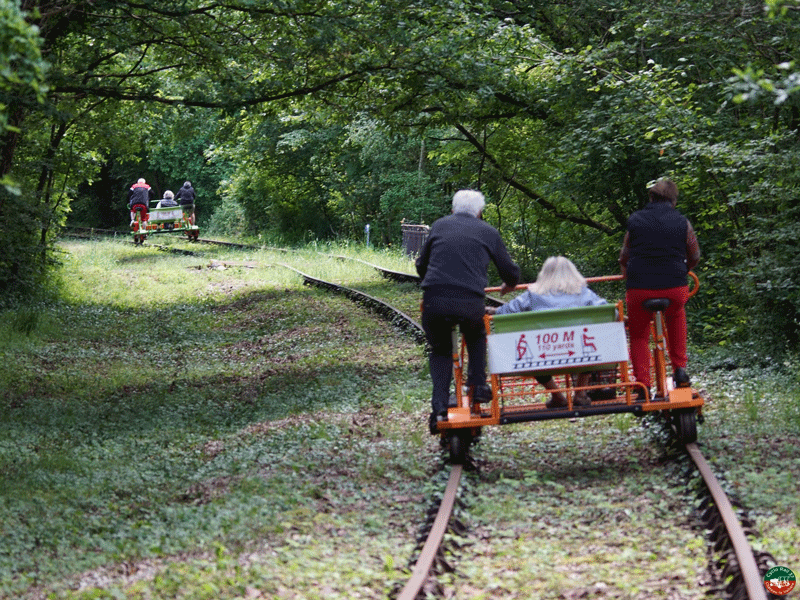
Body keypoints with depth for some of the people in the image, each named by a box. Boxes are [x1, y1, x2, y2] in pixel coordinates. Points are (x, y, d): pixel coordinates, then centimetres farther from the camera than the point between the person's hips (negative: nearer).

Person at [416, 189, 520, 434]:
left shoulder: (439, 226, 18)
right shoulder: (488, 232, 14)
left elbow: (421, 265, 27)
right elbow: (510, 272, 22)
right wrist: (509, 285, 46)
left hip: (434, 301, 1)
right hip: (470, 303, -1)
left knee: (440, 351, 20)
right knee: (477, 338, 32)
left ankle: (439, 407, 6)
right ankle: (477, 385, 22)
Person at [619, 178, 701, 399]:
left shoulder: (635, 220, 7)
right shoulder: (682, 223, 7)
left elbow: (624, 256, 16)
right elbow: (695, 256, 19)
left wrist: (626, 273, 38)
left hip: (639, 288, -1)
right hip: (675, 287, 1)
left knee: (638, 337, 18)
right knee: (676, 315, 34)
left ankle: (643, 387, 6)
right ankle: (679, 369, 25)